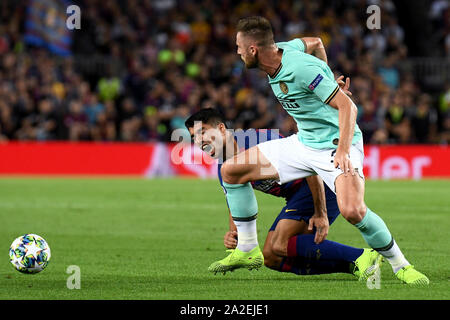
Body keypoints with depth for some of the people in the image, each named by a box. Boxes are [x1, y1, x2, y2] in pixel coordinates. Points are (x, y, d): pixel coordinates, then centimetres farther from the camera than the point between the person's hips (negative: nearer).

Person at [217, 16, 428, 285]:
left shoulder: (303, 69, -26)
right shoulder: (282, 50, -1)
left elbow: (347, 106, -26)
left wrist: (343, 150, -36)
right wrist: (326, 79, 32)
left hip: (336, 144, -9)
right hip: (303, 142, 9)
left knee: (352, 210, -34)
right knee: (231, 170, 4)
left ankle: (401, 265, -12)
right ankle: (247, 249, 15)